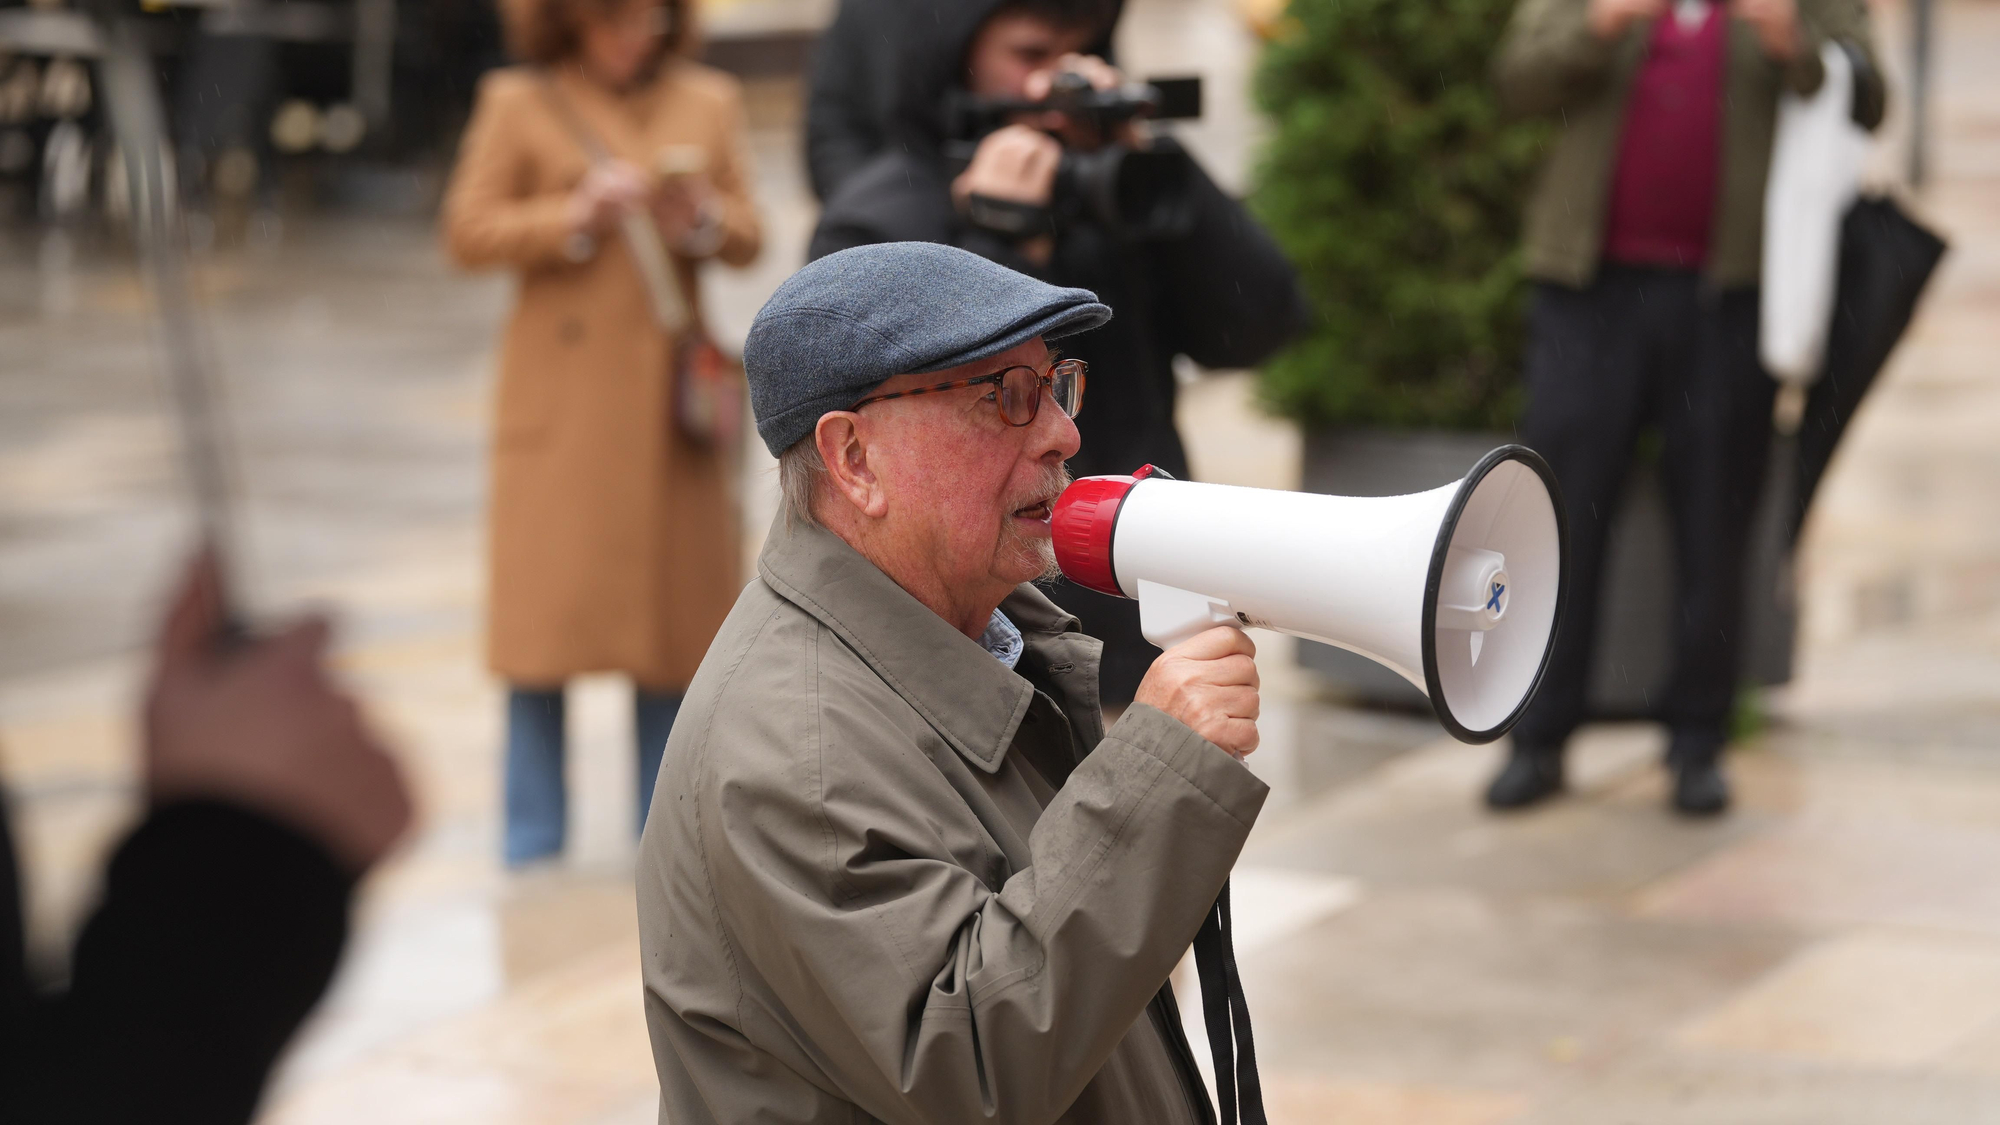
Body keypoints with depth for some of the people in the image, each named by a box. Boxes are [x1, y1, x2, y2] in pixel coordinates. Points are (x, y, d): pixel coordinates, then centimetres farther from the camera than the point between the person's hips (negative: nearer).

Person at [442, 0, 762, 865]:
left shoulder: (709, 101, 10)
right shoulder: (518, 103, 1)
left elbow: (747, 237, 10)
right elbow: (467, 233, -3)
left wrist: (702, 220, -11)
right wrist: (576, 217, -15)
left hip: (671, 395, 3)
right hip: (563, 395, -3)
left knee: (675, 601, 5)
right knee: (547, 605, -2)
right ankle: (534, 842, 6)